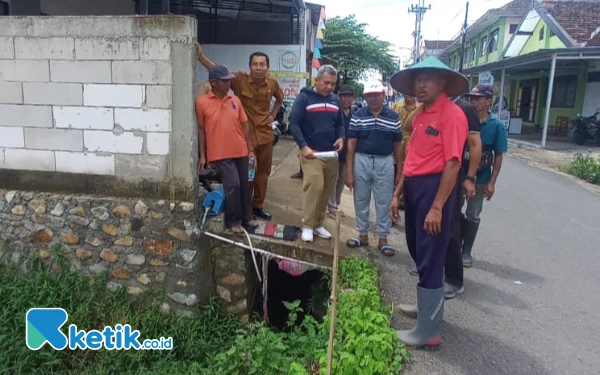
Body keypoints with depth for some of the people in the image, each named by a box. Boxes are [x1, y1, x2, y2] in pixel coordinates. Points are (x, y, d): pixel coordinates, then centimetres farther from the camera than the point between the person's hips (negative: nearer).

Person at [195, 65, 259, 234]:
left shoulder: (235, 100, 6)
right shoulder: (202, 102, -5)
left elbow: (244, 125, 9)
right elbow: (201, 129, -1)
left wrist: (250, 149, 6)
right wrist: (202, 155, -2)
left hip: (241, 151, 5)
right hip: (221, 153, -4)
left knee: (244, 184, 11)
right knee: (233, 185, -9)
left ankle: (246, 217, 28)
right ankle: (233, 221, 9)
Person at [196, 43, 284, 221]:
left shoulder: (273, 83, -1)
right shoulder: (239, 79, -12)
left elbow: (280, 98, 20)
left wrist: (273, 114, 9)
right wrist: (200, 56, -34)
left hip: (265, 134, 4)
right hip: (245, 135, -4)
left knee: (263, 172, 14)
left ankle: (258, 206, 30)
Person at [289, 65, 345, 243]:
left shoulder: (336, 100, 14)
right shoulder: (304, 97, -3)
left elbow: (340, 124, 20)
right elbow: (294, 124, -8)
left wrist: (341, 137, -3)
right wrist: (303, 146, -19)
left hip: (331, 154, 5)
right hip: (311, 152, -5)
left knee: (326, 190, 6)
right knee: (314, 186, -17)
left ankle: (318, 224, 18)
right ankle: (307, 226, -6)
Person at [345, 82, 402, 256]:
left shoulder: (393, 117, 2)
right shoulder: (357, 116, -1)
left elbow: (397, 145, 7)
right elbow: (351, 145, -2)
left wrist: (400, 171, 5)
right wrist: (349, 172, -6)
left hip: (385, 163, 0)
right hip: (361, 161, 0)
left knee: (384, 203, 6)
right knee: (361, 201, 10)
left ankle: (383, 239, 19)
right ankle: (363, 235, 25)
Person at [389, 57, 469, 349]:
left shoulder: (451, 114, -14)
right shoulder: (420, 115, 13)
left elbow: (452, 163, -20)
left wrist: (437, 208, -23)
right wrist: (397, 194, 16)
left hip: (434, 188, -9)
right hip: (414, 187, 9)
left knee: (430, 259, -1)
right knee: (418, 253, 20)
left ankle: (428, 331, 11)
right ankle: (428, 304, 40)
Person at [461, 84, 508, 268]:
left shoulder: (496, 125, -7)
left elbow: (498, 156, -4)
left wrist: (492, 182, -8)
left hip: (480, 178, -1)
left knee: (473, 216, 9)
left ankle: (466, 251, 24)